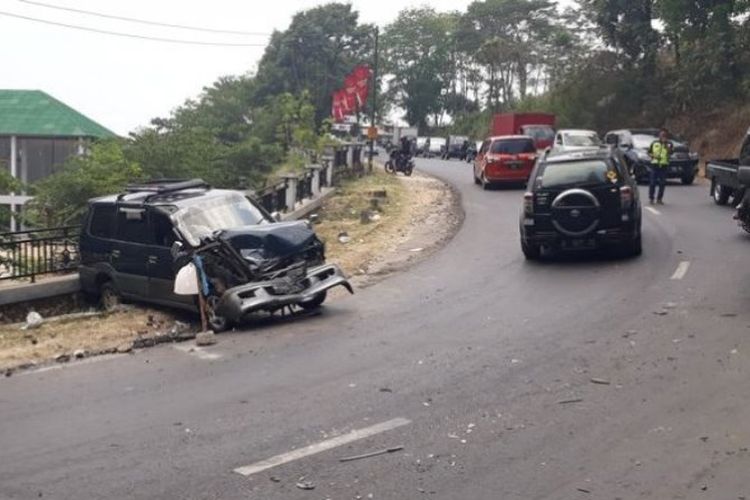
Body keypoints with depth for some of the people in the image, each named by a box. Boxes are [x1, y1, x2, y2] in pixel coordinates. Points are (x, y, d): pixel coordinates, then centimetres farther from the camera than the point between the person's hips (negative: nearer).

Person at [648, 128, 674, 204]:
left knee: (662, 183, 1)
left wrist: (666, 144, -15)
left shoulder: (669, 144, 7)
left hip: (664, 165, 0)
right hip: (655, 164, 0)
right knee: (652, 182, -4)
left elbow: (670, 152, -11)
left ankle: (659, 199, 10)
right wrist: (654, 156, -6)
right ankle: (651, 198, 4)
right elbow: (649, 153, 13)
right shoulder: (654, 143, 9)